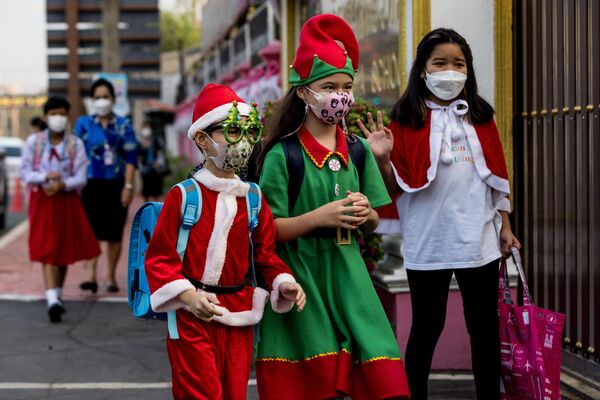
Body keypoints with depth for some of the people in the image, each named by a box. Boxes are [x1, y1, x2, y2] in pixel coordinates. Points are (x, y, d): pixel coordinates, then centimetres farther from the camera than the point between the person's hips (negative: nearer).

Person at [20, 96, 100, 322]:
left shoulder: (76, 144, -1)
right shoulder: (34, 141, -1)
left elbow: (81, 178, -4)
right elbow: (24, 173, -2)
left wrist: (62, 184, -23)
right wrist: (45, 177, -20)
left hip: (67, 200, 2)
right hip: (42, 201, -2)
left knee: (65, 249, 9)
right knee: (47, 249, -11)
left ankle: (58, 294, 29)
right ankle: (52, 300, -20)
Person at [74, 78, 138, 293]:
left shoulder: (123, 125, 5)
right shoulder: (83, 123, 4)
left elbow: (130, 157, 2)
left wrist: (128, 186, -6)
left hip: (116, 185, 1)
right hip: (91, 184, -1)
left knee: (114, 233, 7)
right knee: (92, 230, -12)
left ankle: (111, 276, 17)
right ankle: (91, 276, -17)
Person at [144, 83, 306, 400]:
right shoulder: (183, 196, -6)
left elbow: (265, 253, 14)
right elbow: (159, 255, -6)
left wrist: (283, 282, -5)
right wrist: (186, 295, -19)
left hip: (239, 316, 5)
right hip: (193, 316, -4)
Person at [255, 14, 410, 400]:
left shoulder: (357, 149, 8)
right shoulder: (283, 155, -6)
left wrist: (365, 214, -7)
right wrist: (320, 216, -19)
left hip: (347, 276, 4)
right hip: (301, 278, -4)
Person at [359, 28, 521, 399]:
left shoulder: (481, 116, 7)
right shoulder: (407, 121, -4)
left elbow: (498, 174, 11)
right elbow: (398, 186, -5)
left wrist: (505, 225, 9)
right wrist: (382, 158, -23)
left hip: (479, 242, 3)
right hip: (428, 244, -3)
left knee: (485, 327, 11)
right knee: (426, 329, 8)